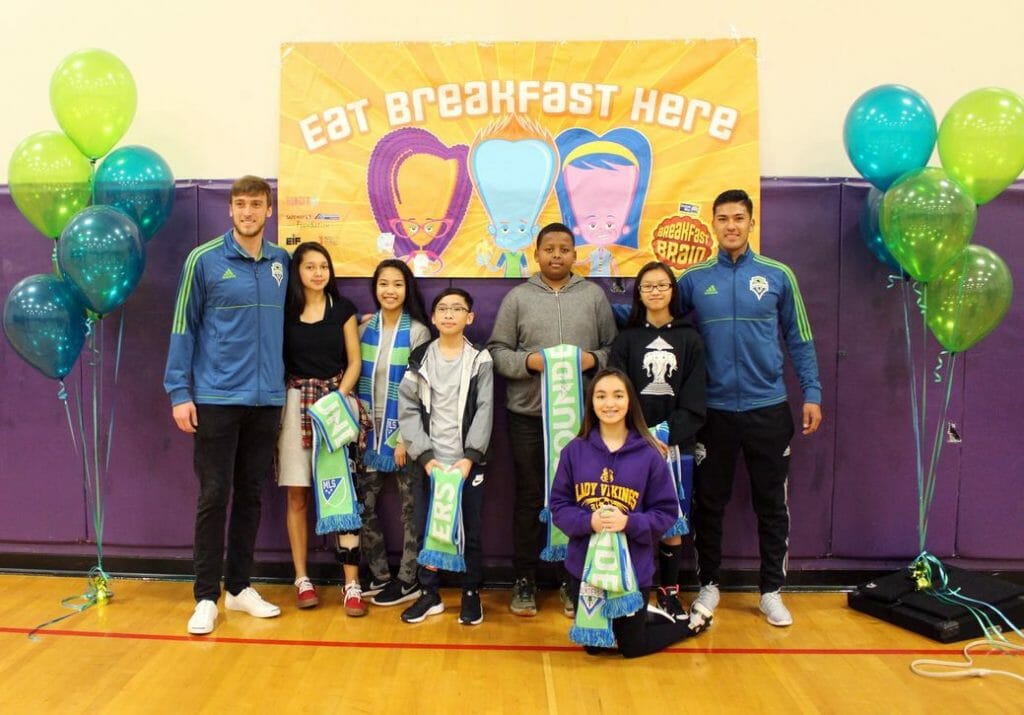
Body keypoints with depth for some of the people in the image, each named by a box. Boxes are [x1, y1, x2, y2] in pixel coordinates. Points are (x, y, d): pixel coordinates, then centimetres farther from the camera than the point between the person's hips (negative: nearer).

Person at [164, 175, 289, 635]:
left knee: (251, 494, 11)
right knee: (214, 496, 1)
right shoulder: (204, 260, -4)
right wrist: (179, 393, -7)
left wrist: (283, 381, 6)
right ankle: (207, 596, 12)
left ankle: (239, 586, 23)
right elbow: (183, 328, -3)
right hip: (216, 398, -3)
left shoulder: (281, 262, 6)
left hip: (267, 399, 4)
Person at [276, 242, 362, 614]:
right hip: (296, 405, 1)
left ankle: (352, 584, -2)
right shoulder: (285, 310, 5)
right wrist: (278, 403, -6)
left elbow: (354, 361, 4)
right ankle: (302, 579, 14)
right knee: (297, 496, 3)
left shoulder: (343, 308, 6)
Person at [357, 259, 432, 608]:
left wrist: (406, 436, -12)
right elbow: (355, 377, 10)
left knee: (409, 505, 3)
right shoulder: (364, 328, 7)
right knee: (364, 503, 5)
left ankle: (408, 579, 13)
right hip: (370, 429, 5)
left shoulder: (417, 331, -6)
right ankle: (379, 575, 19)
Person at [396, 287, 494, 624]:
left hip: (468, 461, -1)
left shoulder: (480, 360, 2)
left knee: (471, 530, 5)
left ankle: (471, 594, 20)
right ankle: (430, 594, 20)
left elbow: (484, 411, -4)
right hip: (431, 461, 1)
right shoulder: (420, 359, 5)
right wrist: (425, 457, -10)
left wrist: (469, 457, -13)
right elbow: (408, 409, -1)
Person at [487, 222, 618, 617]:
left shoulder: (594, 295, 6)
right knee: (529, 498, 8)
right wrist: (529, 361, -16)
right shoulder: (517, 297, 3)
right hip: (528, 415, -1)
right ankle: (525, 580, 21)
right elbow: (497, 351, 0)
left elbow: (614, 348, 7)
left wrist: (594, 359, -13)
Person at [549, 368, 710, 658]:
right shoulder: (574, 450, -6)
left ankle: (690, 622, 41)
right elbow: (558, 506, -2)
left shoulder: (648, 455, -10)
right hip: (584, 567, 3)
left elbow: (666, 512, -6)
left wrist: (629, 522, -22)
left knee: (631, 647, 14)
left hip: (633, 569, -2)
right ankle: (645, 617, 45)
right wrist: (588, 521, -20)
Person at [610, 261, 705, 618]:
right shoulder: (626, 339, 7)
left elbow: (693, 400, 1)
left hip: (676, 443, 1)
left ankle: (669, 590, 16)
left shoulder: (689, 338, 7)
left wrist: (670, 436, -12)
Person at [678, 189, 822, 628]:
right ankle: (708, 584, 27)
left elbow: (799, 339, 4)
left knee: (771, 504, 9)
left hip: (768, 408, 0)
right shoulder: (694, 279, 1)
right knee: (709, 503, 10)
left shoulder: (778, 275, 0)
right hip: (713, 410, 0)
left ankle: (772, 590, 24)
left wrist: (811, 393, 0)